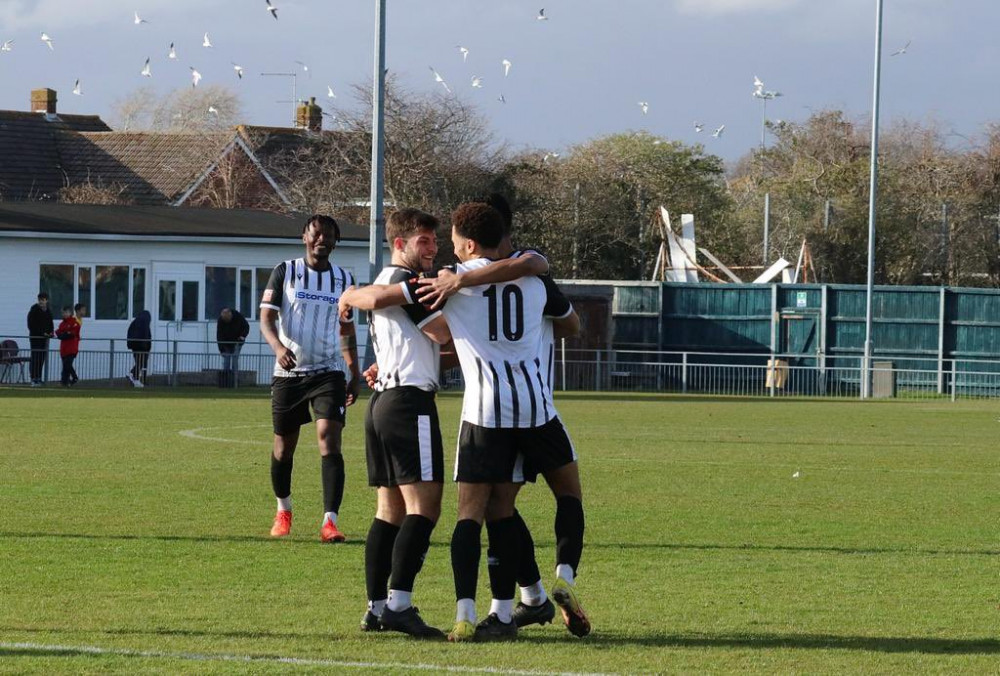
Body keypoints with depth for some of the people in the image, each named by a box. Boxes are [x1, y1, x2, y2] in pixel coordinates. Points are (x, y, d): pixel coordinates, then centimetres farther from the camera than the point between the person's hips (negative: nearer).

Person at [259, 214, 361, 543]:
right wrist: (278, 347, -27)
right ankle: (283, 511, 35)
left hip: (327, 372, 1)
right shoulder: (285, 272, 0)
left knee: (329, 442, -16)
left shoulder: (344, 279, 8)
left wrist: (355, 374, 15)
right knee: (284, 447, 10)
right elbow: (266, 318, -7)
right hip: (288, 372, -1)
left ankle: (330, 522, -23)